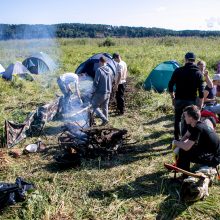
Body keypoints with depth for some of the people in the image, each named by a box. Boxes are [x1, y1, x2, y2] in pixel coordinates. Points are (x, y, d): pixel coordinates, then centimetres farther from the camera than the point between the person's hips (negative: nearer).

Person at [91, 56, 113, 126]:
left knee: (94, 106, 6)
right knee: (105, 107, 17)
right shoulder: (110, 70, 4)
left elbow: (96, 82, -16)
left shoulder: (99, 70, -17)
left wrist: (94, 90, -2)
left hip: (100, 93, -6)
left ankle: (104, 119, -3)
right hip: (108, 93, 7)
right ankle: (106, 119, 22)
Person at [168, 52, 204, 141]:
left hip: (179, 99, 1)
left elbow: (170, 85, -2)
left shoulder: (178, 71, -4)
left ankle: (177, 137, 22)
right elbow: (201, 89, -7)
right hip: (191, 100, 0)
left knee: (177, 119, 15)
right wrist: (200, 102, -2)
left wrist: (172, 97, 9)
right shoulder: (198, 73, -3)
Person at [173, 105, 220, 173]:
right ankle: (179, 166, 20)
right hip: (208, 150, 9)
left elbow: (186, 147, -30)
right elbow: (186, 136, 11)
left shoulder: (198, 128, -28)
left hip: (214, 157, -9)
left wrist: (175, 142, -11)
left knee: (183, 152, -18)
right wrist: (178, 145, -7)